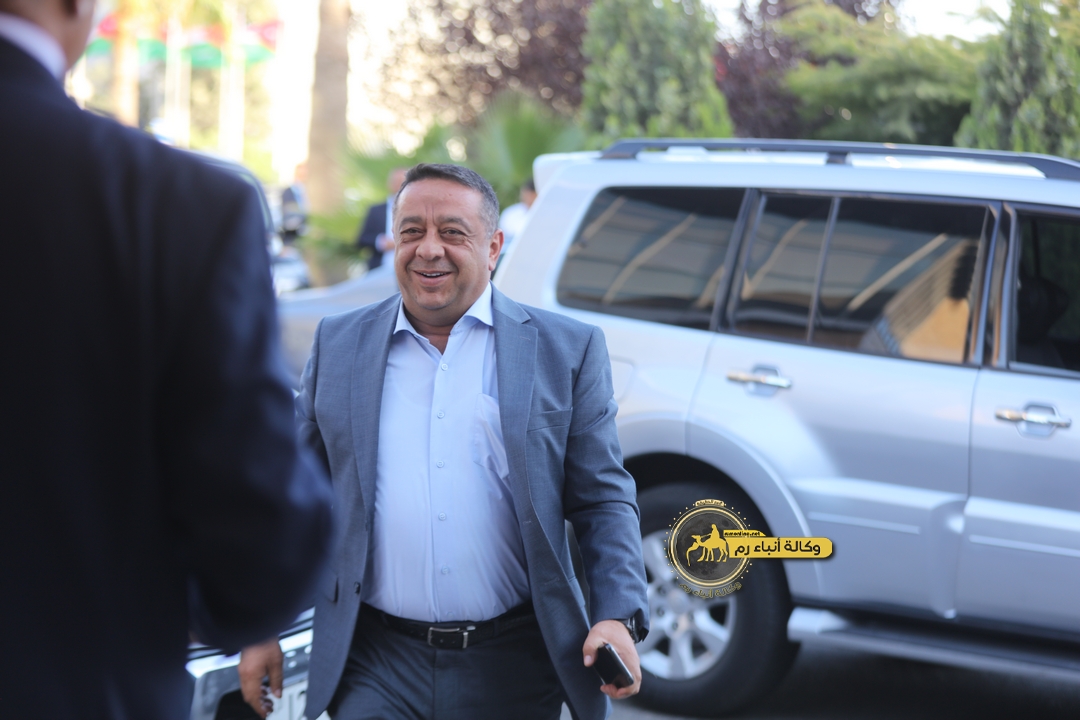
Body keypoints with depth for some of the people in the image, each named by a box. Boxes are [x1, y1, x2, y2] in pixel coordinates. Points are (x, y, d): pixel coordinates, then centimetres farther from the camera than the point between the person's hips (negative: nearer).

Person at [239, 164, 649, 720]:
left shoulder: (567, 351, 3)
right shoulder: (337, 345, 8)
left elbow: (604, 500, 2)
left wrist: (618, 616, -11)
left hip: (510, 670, -1)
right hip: (375, 667, 1)